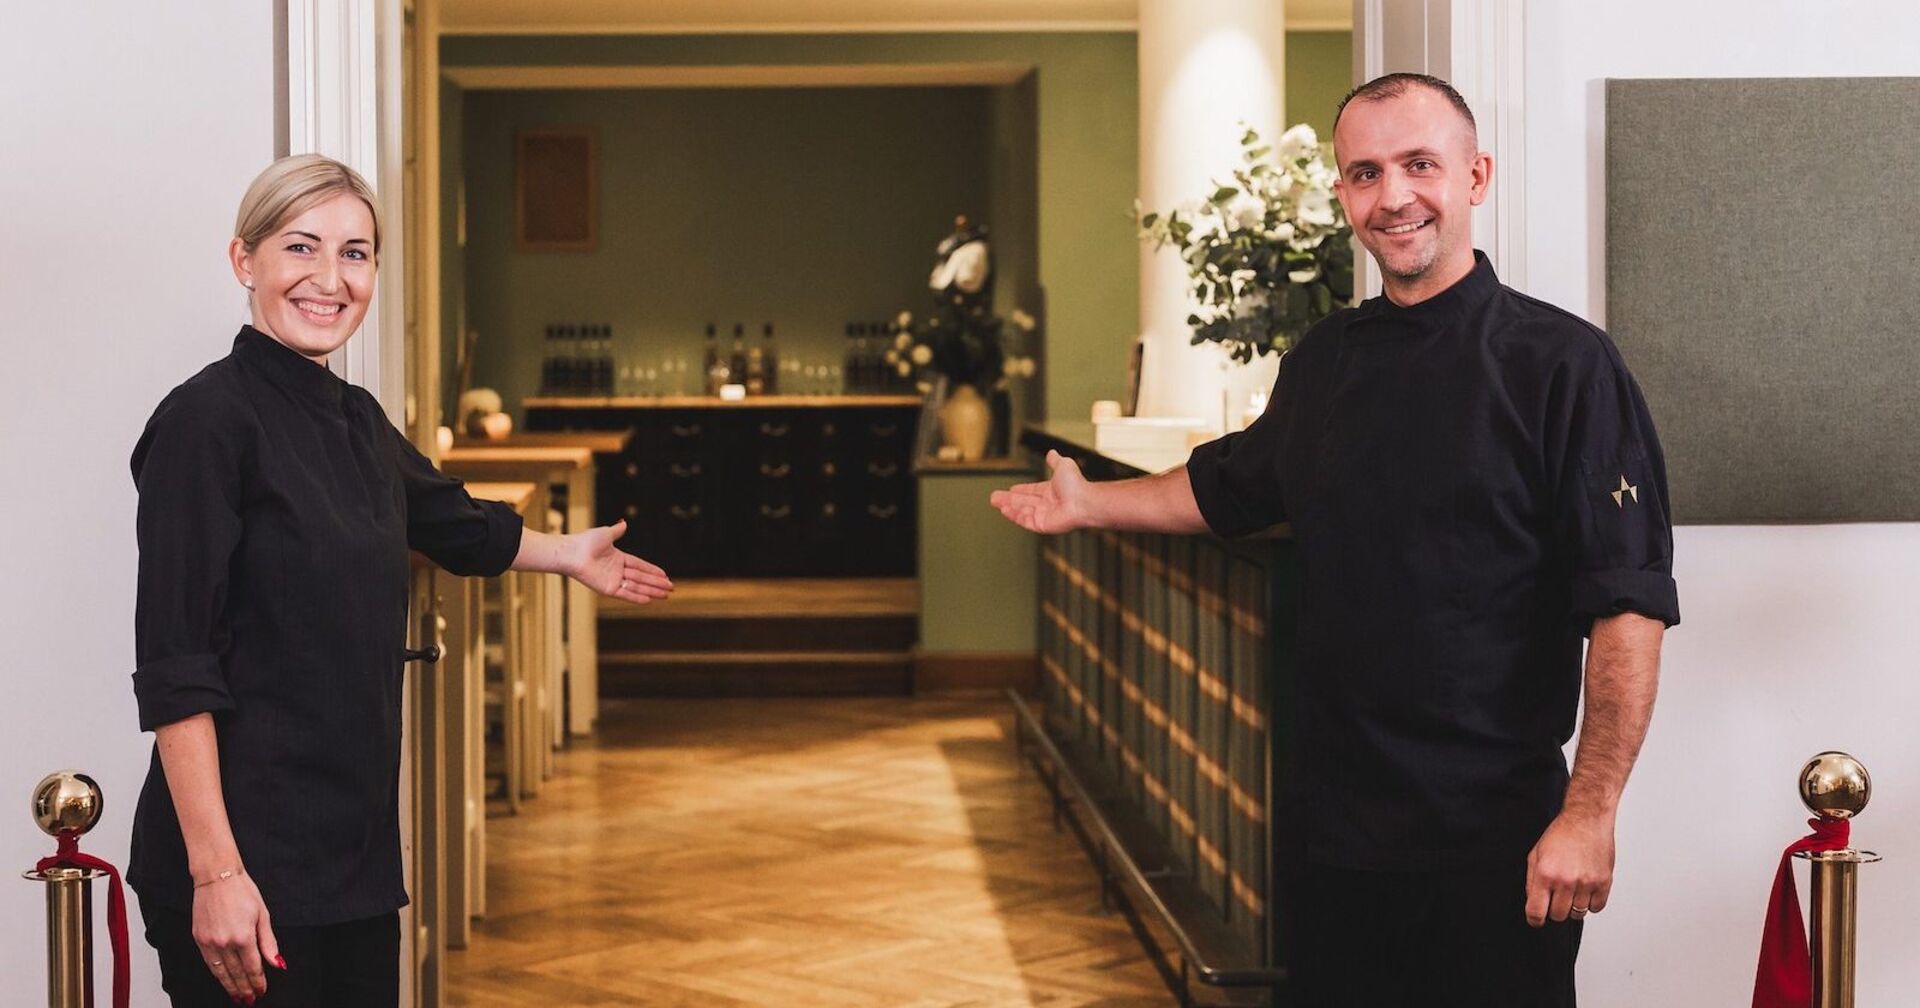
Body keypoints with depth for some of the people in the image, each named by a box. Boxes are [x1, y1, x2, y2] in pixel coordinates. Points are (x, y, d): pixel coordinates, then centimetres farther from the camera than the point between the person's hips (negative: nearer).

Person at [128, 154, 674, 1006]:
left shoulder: (357, 422, 11)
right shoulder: (209, 418, -12)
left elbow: (445, 519, 33)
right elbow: (174, 669, -17)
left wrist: (566, 553, 50)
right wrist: (214, 871, -21)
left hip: (356, 851, 8)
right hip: (248, 868, -8)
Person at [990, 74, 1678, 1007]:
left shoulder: (1561, 363, -11)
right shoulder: (1324, 361, 9)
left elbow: (1628, 605, -15)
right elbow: (1231, 486, 29)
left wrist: (1589, 815, -20)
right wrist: (1089, 503, 31)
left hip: (1492, 837, -5)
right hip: (1330, 819, 6)